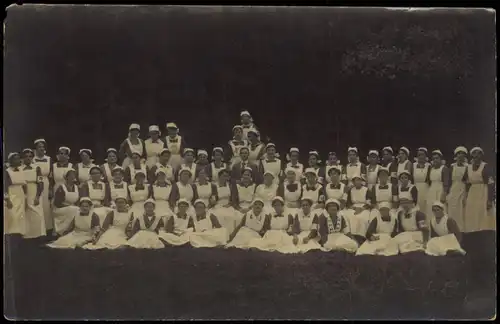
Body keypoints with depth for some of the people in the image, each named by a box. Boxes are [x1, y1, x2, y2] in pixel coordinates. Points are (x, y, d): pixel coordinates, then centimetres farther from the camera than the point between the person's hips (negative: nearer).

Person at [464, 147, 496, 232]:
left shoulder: (486, 166, -7)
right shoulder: (468, 167, 11)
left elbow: (491, 184, -11)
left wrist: (490, 200, -18)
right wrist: (466, 198, 13)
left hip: (484, 195, -6)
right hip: (472, 196, 6)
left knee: (484, 221, -6)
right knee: (472, 221, 7)